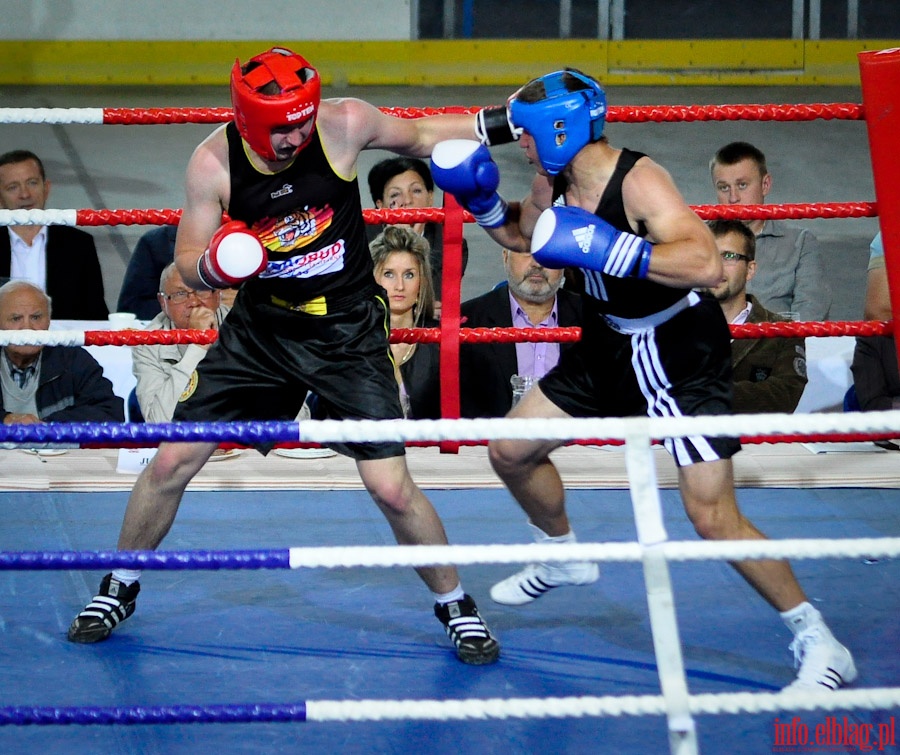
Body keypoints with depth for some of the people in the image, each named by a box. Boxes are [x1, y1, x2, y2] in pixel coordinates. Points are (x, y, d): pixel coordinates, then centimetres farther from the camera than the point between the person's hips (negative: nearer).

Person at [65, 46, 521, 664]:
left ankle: (456, 607, 14)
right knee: (172, 462, 0)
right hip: (260, 328, 2)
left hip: (348, 332, -2)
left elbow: (419, 137, 4)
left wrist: (503, 123, -2)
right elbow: (187, 263, -5)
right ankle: (120, 589, 24)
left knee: (391, 487, -9)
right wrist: (213, 266, -28)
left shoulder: (344, 125, -17)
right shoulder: (213, 163, -15)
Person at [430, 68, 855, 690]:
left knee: (712, 516, -15)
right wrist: (483, 202, 0)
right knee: (511, 451, 15)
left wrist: (610, 249, -45)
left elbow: (707, 265, -41)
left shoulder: (638, 181, -28)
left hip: (682, 353, -8)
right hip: (610, 346, 8)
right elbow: (521, 234, 20)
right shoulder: (554, 184, -3)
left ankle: (819, 643, -3)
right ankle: (565, 558, 42)